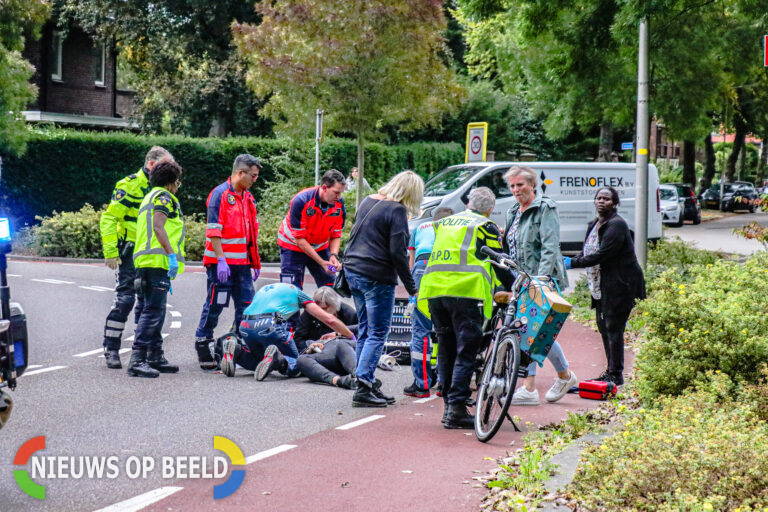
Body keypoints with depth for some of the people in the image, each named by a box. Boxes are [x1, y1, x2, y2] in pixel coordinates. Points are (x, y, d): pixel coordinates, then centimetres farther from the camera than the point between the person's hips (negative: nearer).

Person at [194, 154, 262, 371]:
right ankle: (202, 345, 8)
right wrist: (221, 260, -20)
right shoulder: (220, 195, -10)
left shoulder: (247, 197, 15)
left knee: (246, 305, 7)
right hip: (222, 263, -8)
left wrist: (255, 262, 20)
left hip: (242, 263, 8)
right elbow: (214, 231, -15)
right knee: (215, 304, -3)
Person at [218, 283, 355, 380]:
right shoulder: (296, 292, 24)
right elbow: (329, 319, 20)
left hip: (245, 326, 5)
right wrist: (352, 337, 32)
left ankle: (237, 350, -2)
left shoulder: (263, 289, 37)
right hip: (270, 326, -5)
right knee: (295, 364, 10)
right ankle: (277, 358, -24)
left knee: (259, 363, 28)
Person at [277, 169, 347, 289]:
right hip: (293, 246, -5)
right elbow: (299, 239, -25)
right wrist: (321, 262, -29)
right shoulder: (301, 201, -29)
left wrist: (334, 255, -25)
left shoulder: (339, 204, -15)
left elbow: (336, 235, -4)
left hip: (320, 247, 5)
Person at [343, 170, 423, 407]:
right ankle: (363, 389, -10)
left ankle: (368, 382, 18)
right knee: (377, 334, -4)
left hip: (353, 271, 8)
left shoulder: (368, 201, 12)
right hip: (377, 278, -8)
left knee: (365, 331, 15)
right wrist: (411, 288, -10)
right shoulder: (396, 210, -13)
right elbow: (398, 252, -16)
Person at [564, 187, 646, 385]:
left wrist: (573, 263, -21)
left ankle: (616, 374, -3)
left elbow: (602, 254, -22)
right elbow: (587, 252, 16)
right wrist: (570, 260, -4)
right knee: (604, 326, 11)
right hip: (601, 287, 9)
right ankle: (611, 371, 19)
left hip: (619, 286, -9)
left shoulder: (617, 225, -15)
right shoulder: (594, 225, 14)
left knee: (613, 328, -8)